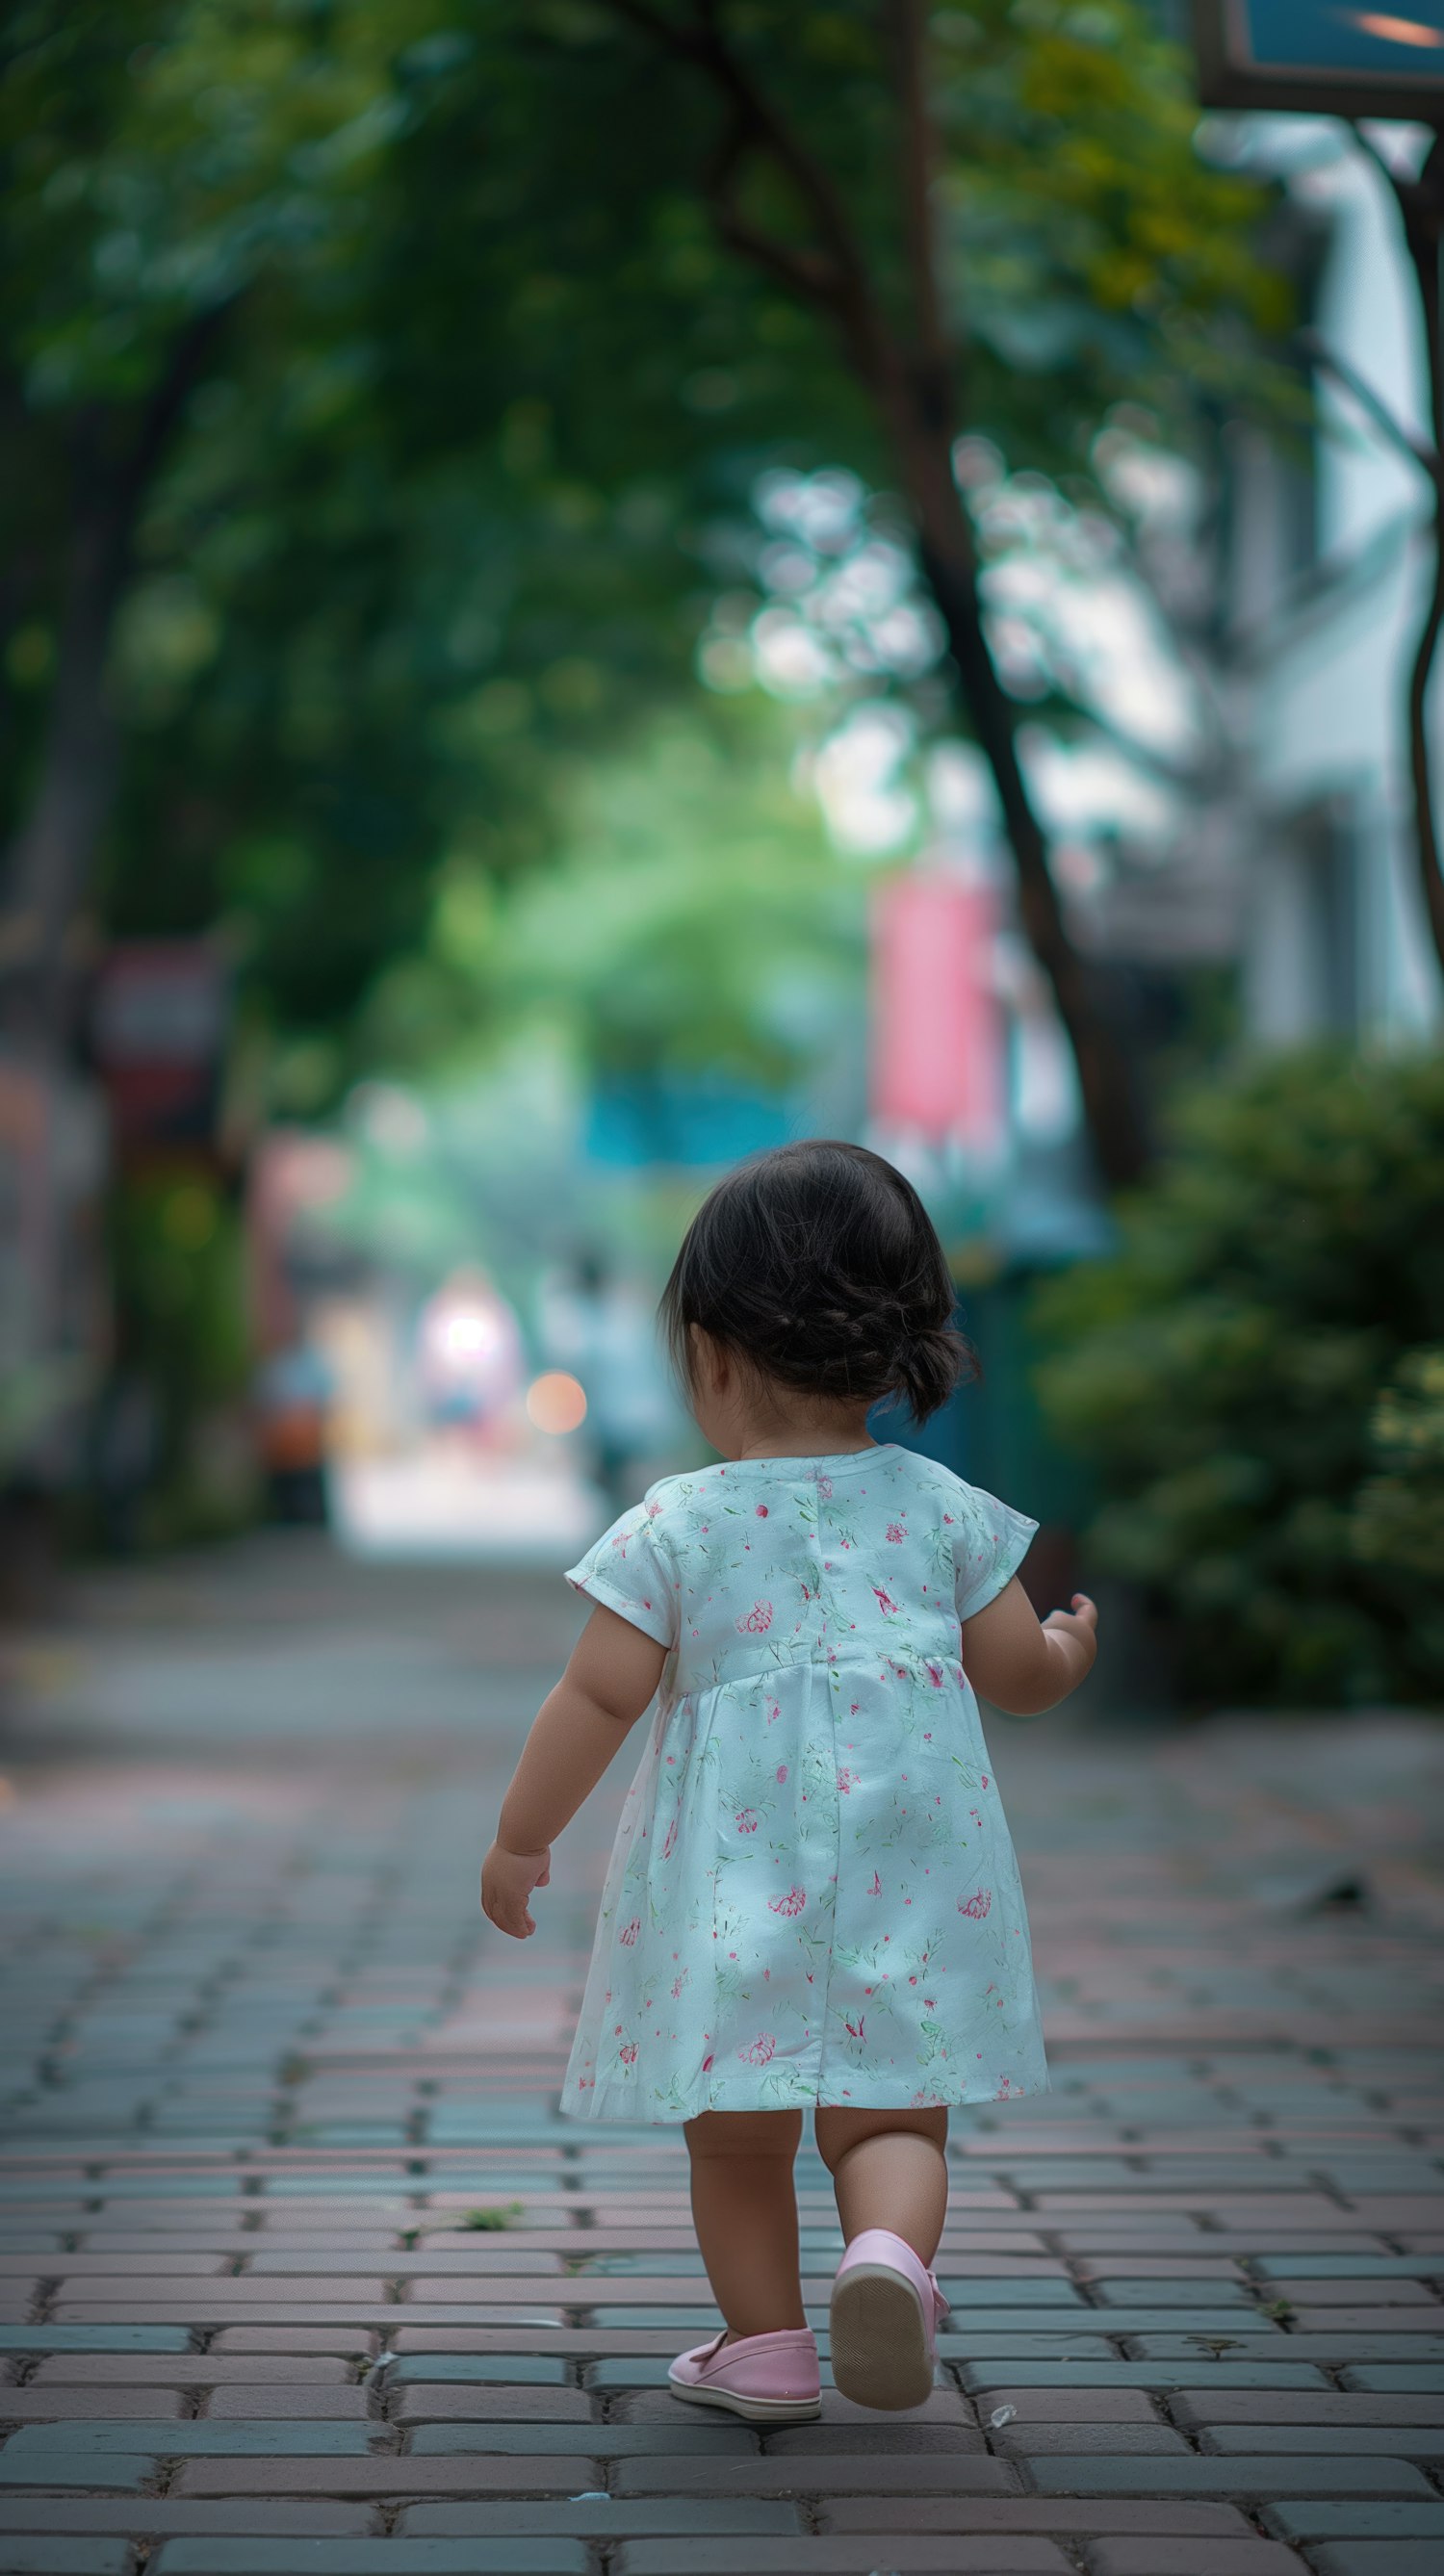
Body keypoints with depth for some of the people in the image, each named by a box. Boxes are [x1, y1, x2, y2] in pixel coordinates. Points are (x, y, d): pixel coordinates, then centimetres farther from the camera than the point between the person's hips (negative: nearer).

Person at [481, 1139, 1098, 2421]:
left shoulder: (674, 1526, -3)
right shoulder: (942, 1510, 4)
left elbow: (600, 1698, -4)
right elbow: (1020, 1673, 10)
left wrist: (520, 1838, 8)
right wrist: (1072, 1647, 34)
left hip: (733, 1870, -1)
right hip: (913, 1867, 1)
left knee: (736, 2129, 13)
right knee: (891, 2112, 5)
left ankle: (765, 2347, 19)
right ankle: (889, 2248, -23)